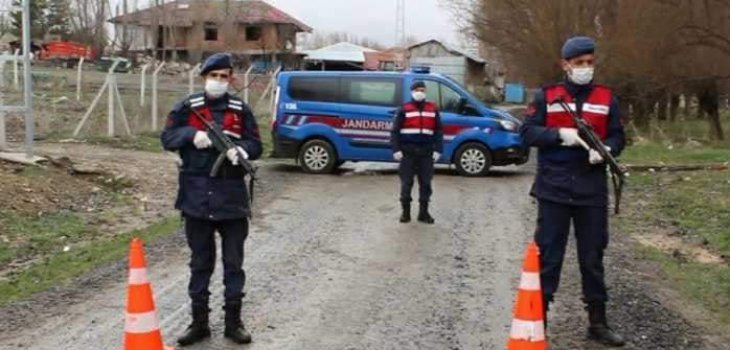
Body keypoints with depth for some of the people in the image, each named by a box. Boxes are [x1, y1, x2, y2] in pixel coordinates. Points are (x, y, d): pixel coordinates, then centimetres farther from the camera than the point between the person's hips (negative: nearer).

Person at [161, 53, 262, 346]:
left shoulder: (241, 110, 4)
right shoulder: (187, 108, 3)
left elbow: (256, 145, 5)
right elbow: (167, 138, 1)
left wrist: (241, 149, -17)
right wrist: (192, 134, -17)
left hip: (232, 197, 0)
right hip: (197, 197, 0)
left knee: (234, 262, 7)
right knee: (200, 262, 10)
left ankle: (233, 321, 18)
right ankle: (199, 322, 20)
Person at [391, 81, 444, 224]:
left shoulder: (433, 109, 10)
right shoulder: (404, 109, 3)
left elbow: (439, 131, 10)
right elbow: (395, 131, 0)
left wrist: (438, 150, 0)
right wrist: (396, 150, -9)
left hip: (426, 152, 2)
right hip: (407, 151, -2)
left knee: (425, 183, 4)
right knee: (406, 182, 1)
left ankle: (423, 212, 13)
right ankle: (405, 212, 12)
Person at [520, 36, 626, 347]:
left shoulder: (607, 99, 9)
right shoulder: (547, 96, 3)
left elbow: (618, 137, 9)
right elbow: (527, 132, -1)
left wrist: (606, 149, -13)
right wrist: (559, 134, -16)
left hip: (592, 191, 2)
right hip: (554, 189, -2)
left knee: (592, 257, 9)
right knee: (547, 255, 3)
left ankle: (598, 322, 19)